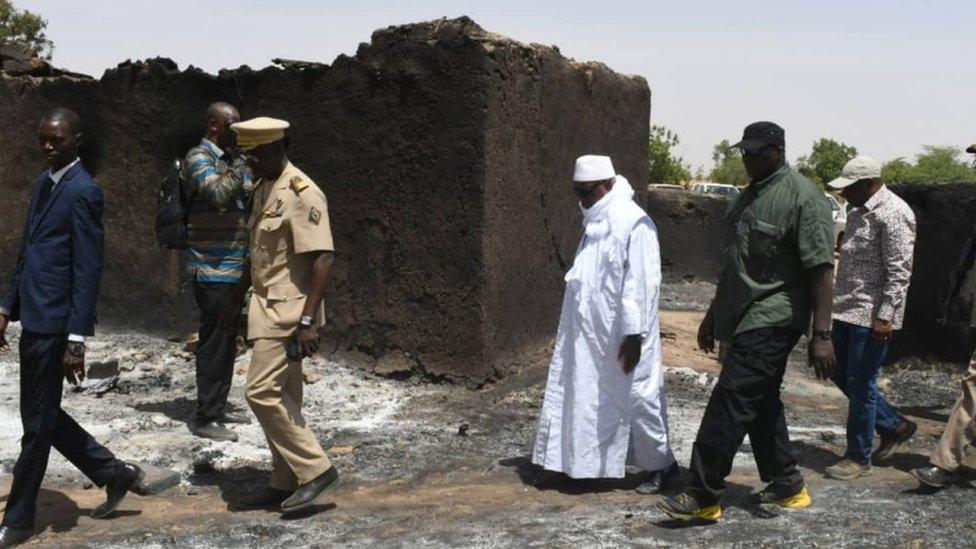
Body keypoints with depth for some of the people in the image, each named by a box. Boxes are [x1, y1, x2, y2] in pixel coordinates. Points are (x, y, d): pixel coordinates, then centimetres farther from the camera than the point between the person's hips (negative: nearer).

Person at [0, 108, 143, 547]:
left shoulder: (83, 192, -14)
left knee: (38, 424, 4)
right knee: (44, 416, 17)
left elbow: (88, 270, -17)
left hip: (54, 325, -9)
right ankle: (114, 473, 31)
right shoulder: (44, 182, 14)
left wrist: (76, 340, -19)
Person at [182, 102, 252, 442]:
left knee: (227, 339, 14)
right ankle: (207, 418, 2)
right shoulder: (199, 158, -10)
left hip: (234, 268, 9)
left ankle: (219, 405, 24)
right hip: (212, 269, -8)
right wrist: (245, 166, -22)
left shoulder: (231, 159, 15)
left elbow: (247, 197, 20)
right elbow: (218, 193, -28)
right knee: (215, 341, -5)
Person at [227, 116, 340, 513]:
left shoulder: (301, 193, -16)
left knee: (261, 391, -12)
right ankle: (286, 482, 20)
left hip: (286, 312, -9)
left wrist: (307, 320, -26)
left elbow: (322, 258, -21)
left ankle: (315, 469, -3)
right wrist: (237, 297, 25)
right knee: (281, 396, 12)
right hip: (267, 309, 9)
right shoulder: (263, 188, 13)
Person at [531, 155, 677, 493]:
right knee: (576, 394, 10)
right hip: (587, 332, 8)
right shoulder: (595, 221, 10)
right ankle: (567, 462, 20)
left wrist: (633, 335, -20)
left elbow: (639, 284, -19)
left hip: (620, 336, -8)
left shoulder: (634, 223, -17)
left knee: (637, 398, 4)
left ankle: (661, 463, 22)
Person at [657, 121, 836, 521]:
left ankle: (704, 496, -6)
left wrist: (821, 334, -20)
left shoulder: (802, 197, -12)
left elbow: (821, 269, -16)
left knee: (731, 401, -11)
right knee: (761, 401, 14)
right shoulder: (749, 196, 16)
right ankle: (786, 485, 27)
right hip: (745, 319, 9)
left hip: (771, 320, -9)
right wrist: (714, 314, 26)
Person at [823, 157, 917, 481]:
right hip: (846, 309, 10)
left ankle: (859, 458, 11)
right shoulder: (857, 210, 13)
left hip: (872, 316, -10)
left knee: (860, 385, -2)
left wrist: (884, 317, -22)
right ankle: (895, 426, 32)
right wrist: (835, 301, 21)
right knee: (843, 378, 16)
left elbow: (899, 271, -19)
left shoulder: (893, 214, -16)